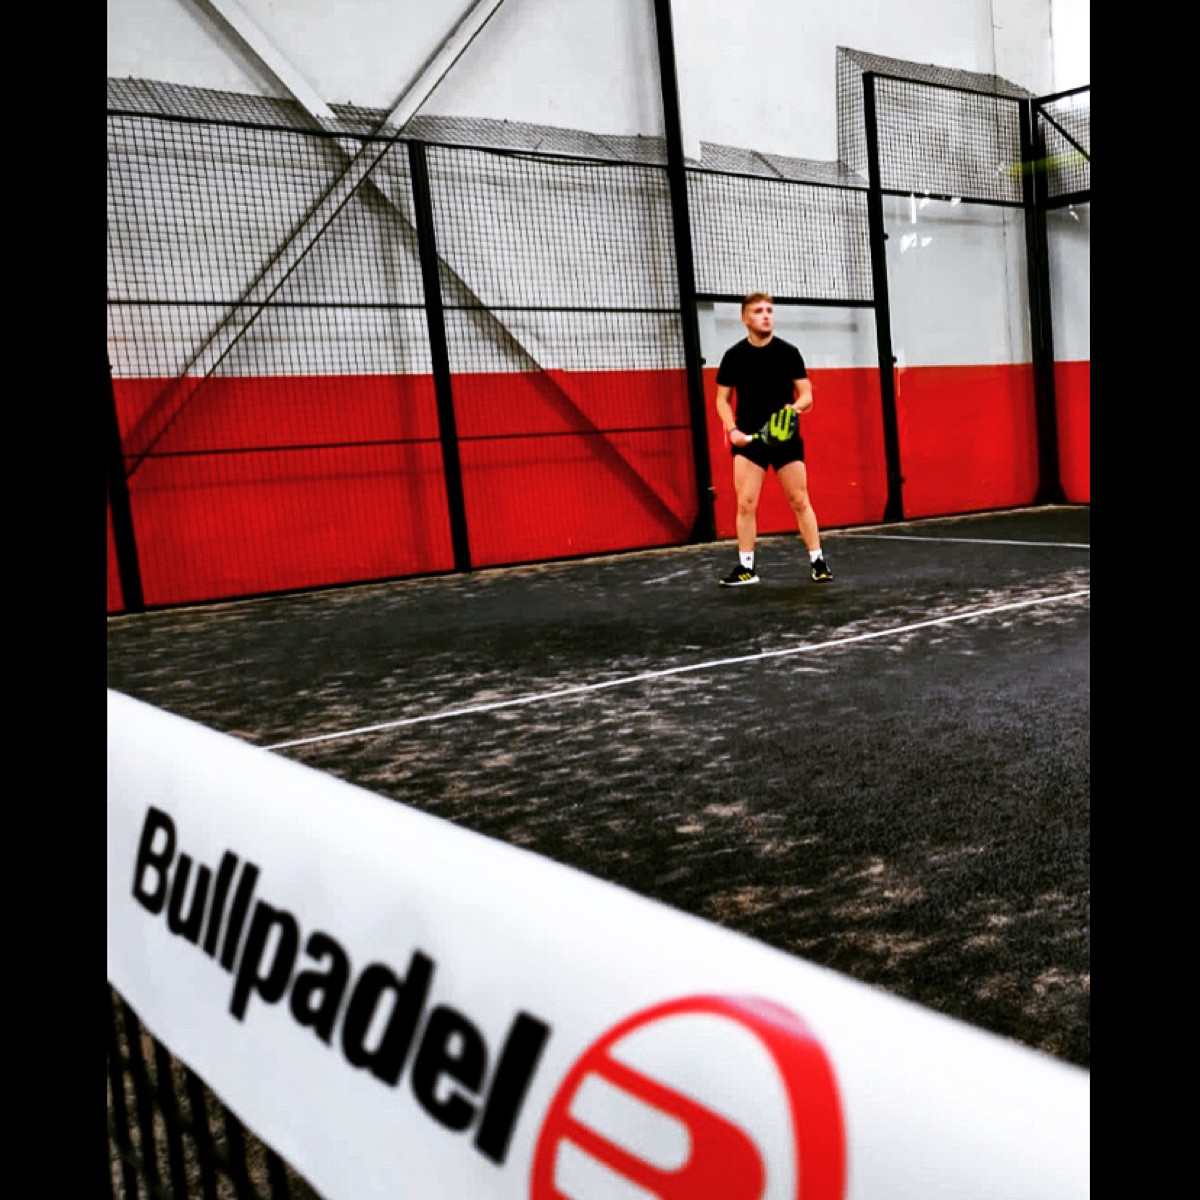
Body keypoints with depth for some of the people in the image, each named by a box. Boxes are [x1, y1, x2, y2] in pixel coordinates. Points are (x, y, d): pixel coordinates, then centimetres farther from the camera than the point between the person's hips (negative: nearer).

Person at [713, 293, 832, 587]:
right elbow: (722, 399, 8)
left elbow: (807, 395, 2)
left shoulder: (789, 352, 0)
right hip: (748, 440, 0)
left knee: (800, 501, 3)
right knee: (746, 504, -5)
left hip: (786, 438, 0)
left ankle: (817, 561, 13)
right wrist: (732, 429, -8)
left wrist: (796, 406, -21)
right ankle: (746, 567, 5)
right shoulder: (734, 355, 1)